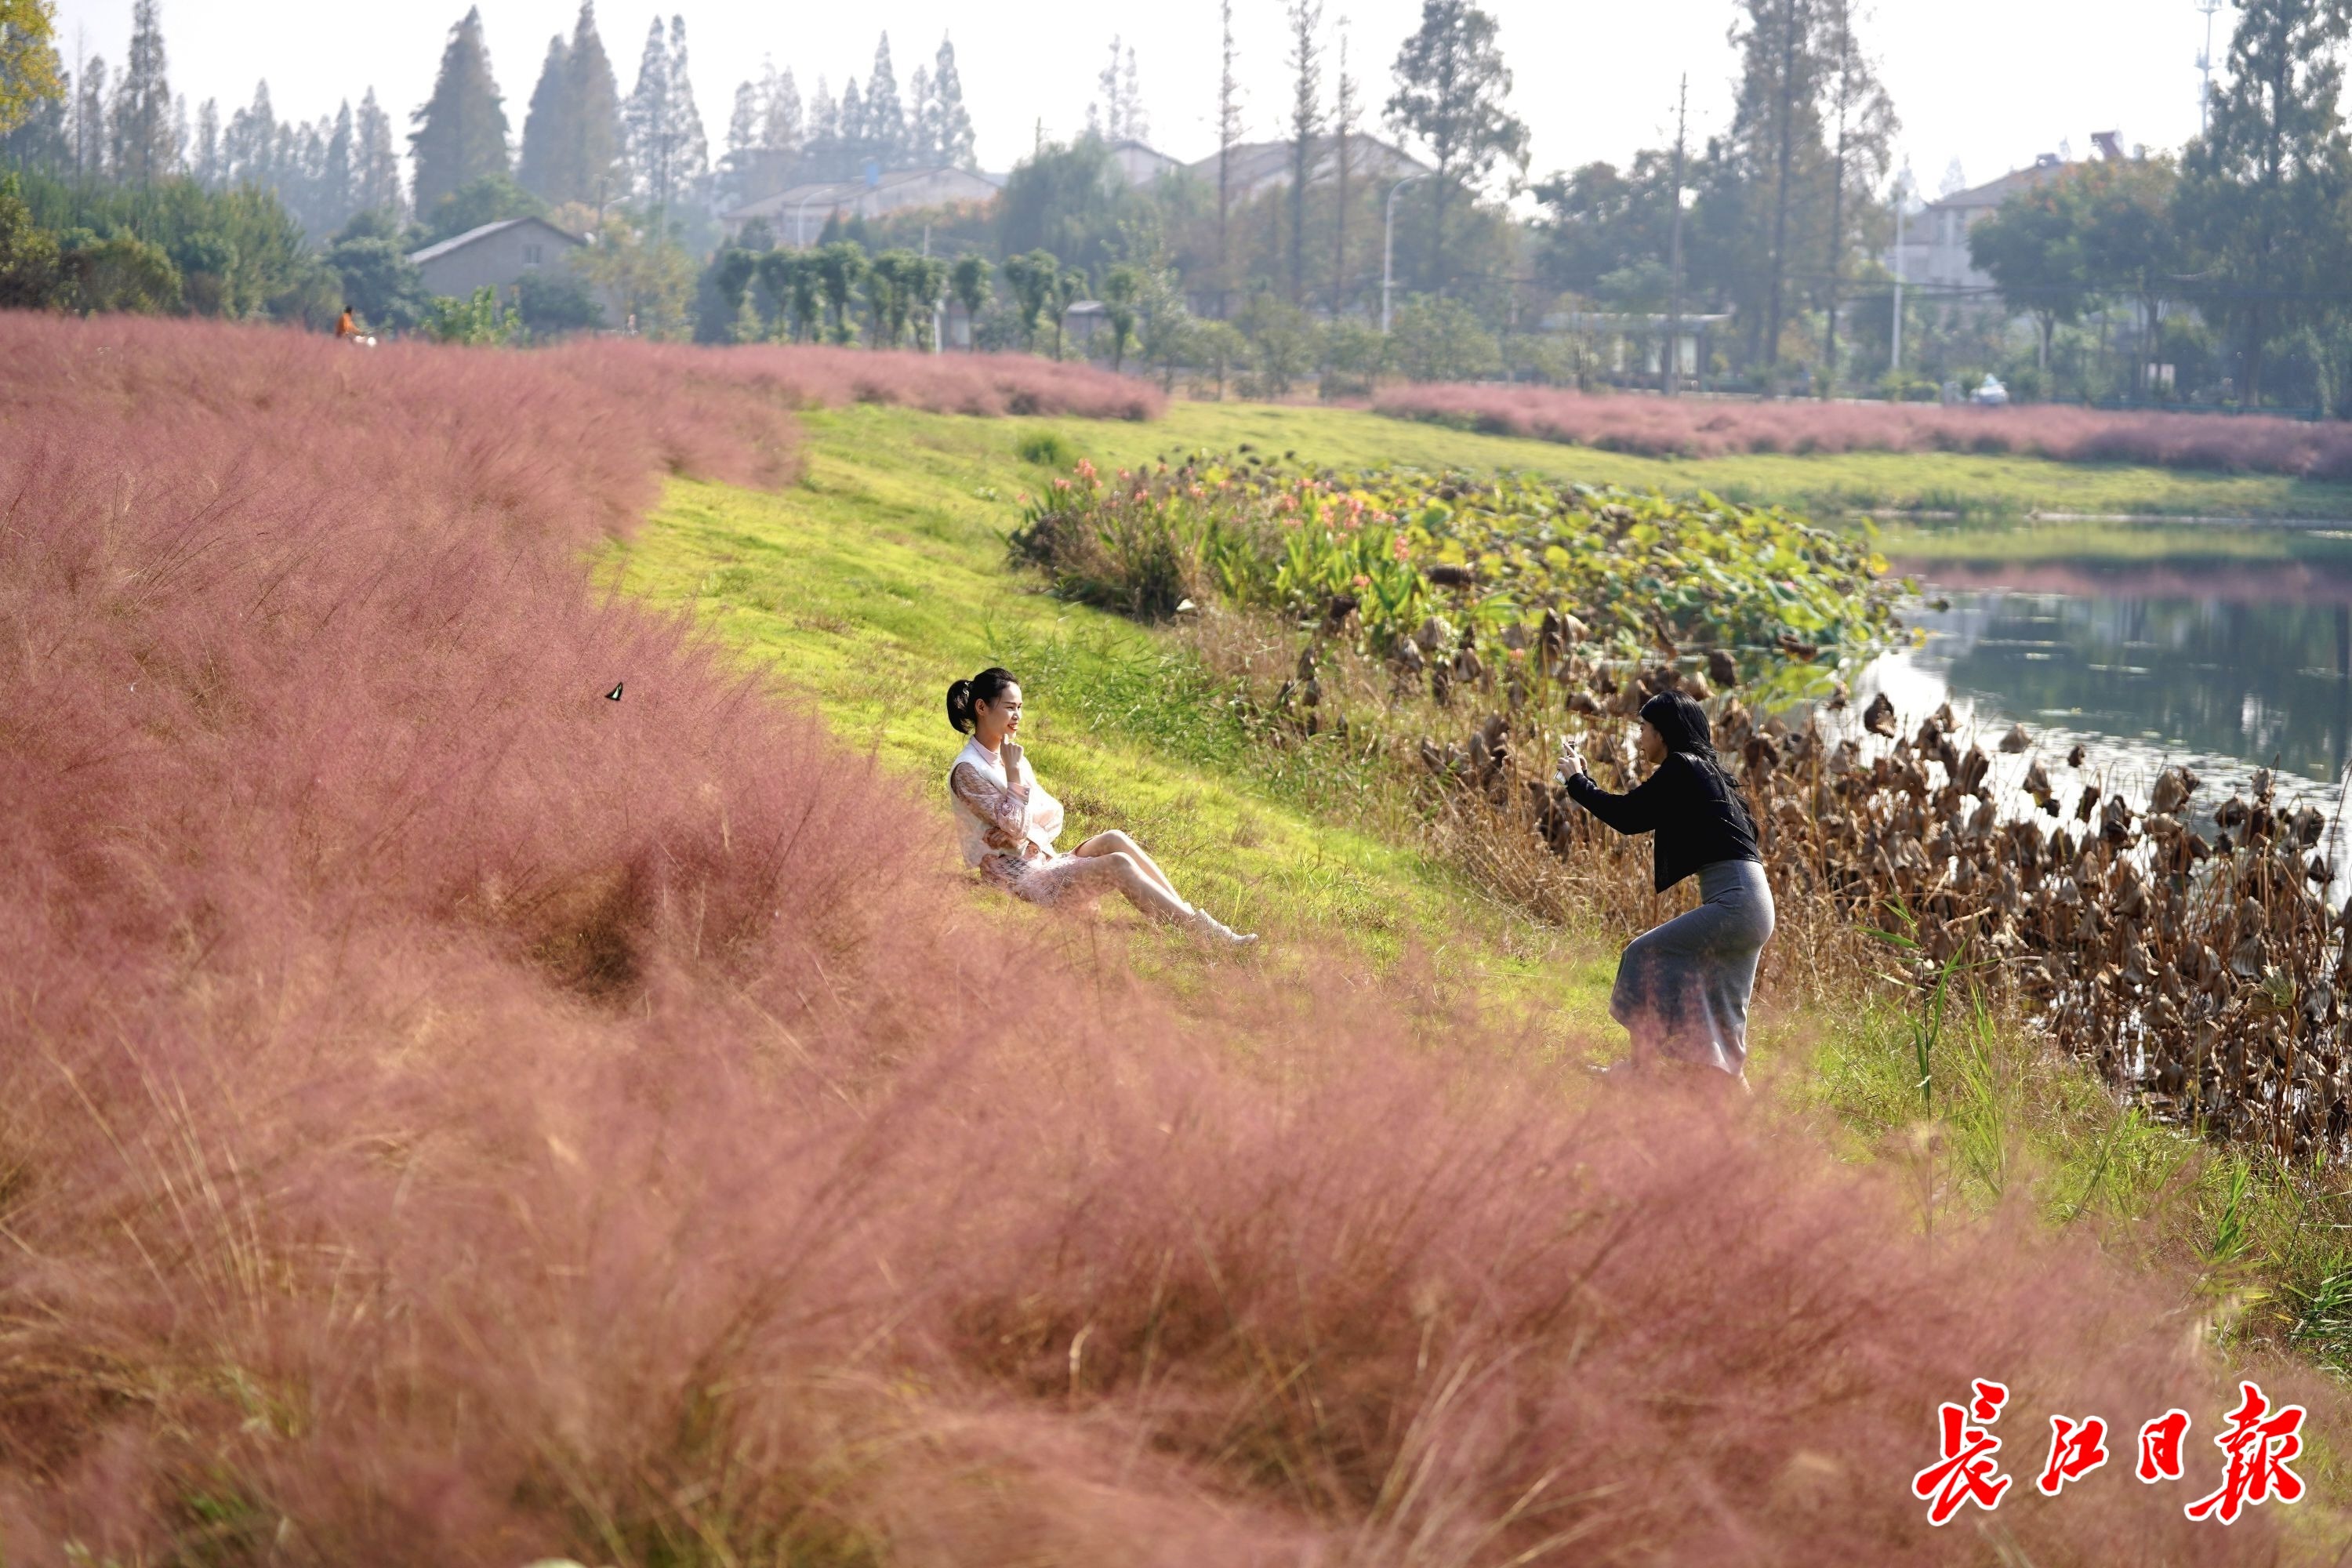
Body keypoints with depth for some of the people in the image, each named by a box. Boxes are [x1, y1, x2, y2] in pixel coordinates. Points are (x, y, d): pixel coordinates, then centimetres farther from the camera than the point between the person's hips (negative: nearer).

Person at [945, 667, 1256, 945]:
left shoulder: (1009, 756, 15)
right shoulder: (967, 770, -11)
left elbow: (1053, 815, 8)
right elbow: (1015, 827, -18)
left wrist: (1023, 831, -12)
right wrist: (1013, 771, -16)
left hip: (1041, 860, 8)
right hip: (1013, 875, -8)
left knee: (1114, 841, -15)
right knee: (1117, 865, -23)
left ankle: (1191, 918, -21)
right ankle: (1210, 934, -29)